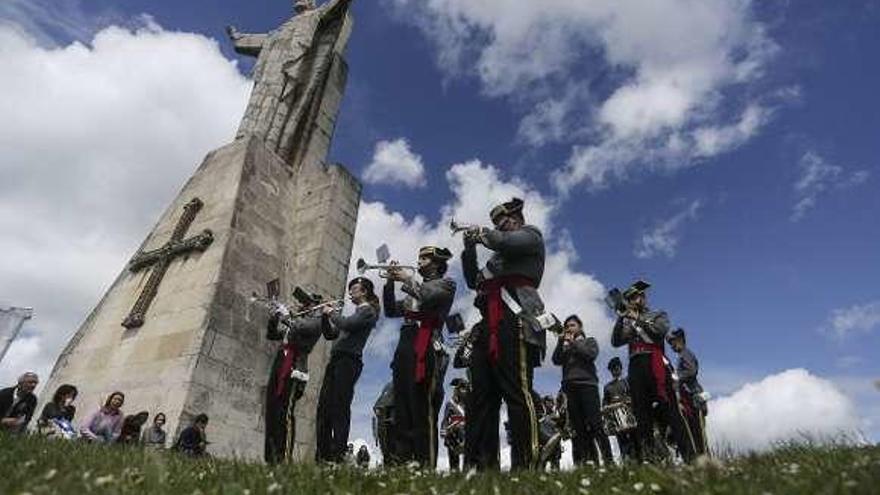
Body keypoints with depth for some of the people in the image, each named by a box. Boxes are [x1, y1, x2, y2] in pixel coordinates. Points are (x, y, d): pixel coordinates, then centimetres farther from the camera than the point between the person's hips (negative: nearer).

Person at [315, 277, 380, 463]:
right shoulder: (355, 313, 26)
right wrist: (325, 316, 12)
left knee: (339, 408, -12)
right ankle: (322, 455, 11)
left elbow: (347, 324, -17)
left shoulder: (368, 311, 1)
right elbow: (330, 334, 24)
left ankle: (338, 455, -10)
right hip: (336, 360, 9)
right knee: (324, 406, 6)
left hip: (348, 361, -9)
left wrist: (331, 313, -3)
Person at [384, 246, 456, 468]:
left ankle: (426, 463, -11)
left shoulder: (445, 283, 9)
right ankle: (400, 459, 10)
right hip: (404, 347, 8)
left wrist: (407, 279, -2)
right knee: (402, 407, 5)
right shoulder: (415, 289, 29)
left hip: (424, 349, -7)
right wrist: (390, 283, 11)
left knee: (422, 407, -12)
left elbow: (428, 297, -13)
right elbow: (391, 311, 22)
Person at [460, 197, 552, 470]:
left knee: (517, 392, -15)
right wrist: (470, 248, 23)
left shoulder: (530, 234, 15)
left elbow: (505, 242, -6)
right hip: (489, 324, 8)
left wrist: (481, 233, 11)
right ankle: (479, 464, 0)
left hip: (514, 320, -8)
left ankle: (525, 465, -16)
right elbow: (474, 281, 30)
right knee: (480, 397, 0)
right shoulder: (498, 255, 35)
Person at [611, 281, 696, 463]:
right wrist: (620, 318, 0)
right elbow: (616, 342, 9)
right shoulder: (628, 324, 25)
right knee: (641, 413, 0)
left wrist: (638, 319, -4)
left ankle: (690, 457, -13)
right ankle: (644, 459, 0)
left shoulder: (659, 315, 18)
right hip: (635, 367, 3)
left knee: (669, 410, -12)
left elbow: (660, 331, -4)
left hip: (654, 363, -3)